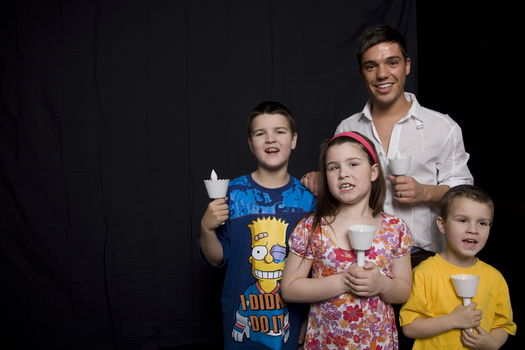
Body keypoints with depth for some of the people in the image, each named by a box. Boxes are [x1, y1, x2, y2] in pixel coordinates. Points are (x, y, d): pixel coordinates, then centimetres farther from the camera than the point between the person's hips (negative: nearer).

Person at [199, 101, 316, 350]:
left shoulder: (307, 197, -7)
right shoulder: (233, 193, -9)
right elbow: (217, 259, -3)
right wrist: (206, 228, -21)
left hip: (294, 319, 1)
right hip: (243, 320, 0)